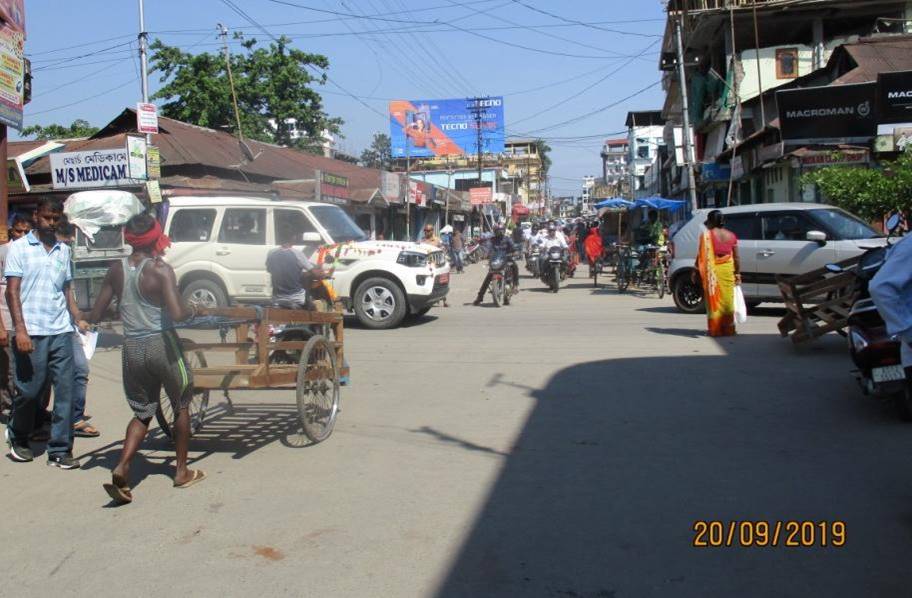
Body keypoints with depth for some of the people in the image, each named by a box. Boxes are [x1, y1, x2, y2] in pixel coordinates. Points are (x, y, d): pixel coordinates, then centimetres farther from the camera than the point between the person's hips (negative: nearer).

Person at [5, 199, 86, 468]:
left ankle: (60, 450, 7)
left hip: (61, 332, 4)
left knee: (65, 392, 0)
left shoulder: (64, 250, 14)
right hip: (32, 334, -4)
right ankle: (18, 439, 30)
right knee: (29, 391, 4)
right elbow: (12, 291, -4)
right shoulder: (20, 247, 1)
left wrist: (79, 319, 5)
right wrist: (20, 329, -13)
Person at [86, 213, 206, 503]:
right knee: (181, 406, 17)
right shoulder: (160, 270, -13)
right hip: (161, 345, -4)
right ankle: (182, 471, 23)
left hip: (132, 348, 4)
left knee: (142, 413, 17)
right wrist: (192, 310, -3)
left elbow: (95, 315, 4)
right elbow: (177, 314, -24)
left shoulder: (116, 269, 2)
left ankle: (121, 469, -4)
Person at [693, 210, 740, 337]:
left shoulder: (706, 235, -6)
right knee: (727, 298, 9)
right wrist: (737, 273, 14)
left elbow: (701, 255, -8)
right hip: (728, 270, 3)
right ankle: (728, 329, 13)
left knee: (714, 298, 3)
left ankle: (715, 329, 3)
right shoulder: (731, 235, 6)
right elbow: (736, 257, 7)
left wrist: (696, 271, -1)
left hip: (712, 270, -3)